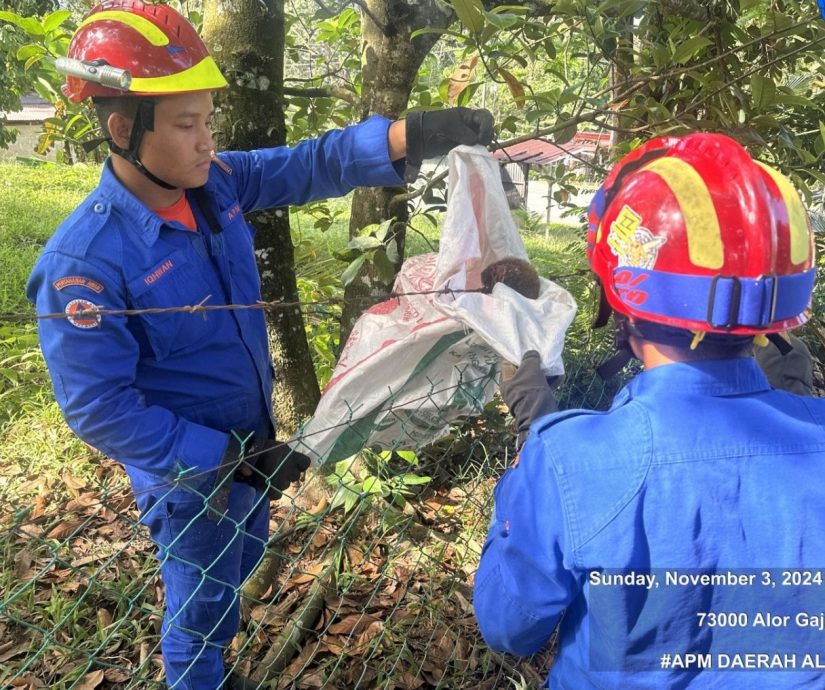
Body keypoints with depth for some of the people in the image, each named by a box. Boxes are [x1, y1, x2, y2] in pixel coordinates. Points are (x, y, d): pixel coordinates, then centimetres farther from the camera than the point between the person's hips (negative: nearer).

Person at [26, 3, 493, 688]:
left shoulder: (217, 182, -10)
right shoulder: (83, 264, -29)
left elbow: (313, 166, -9)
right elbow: (100, 410, -25)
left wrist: (412, 135, -26)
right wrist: (225, 458, -25)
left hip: (250, 447, 8)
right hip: (191, 476, -7)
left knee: (238, 574, 31)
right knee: (200, 604, 17)